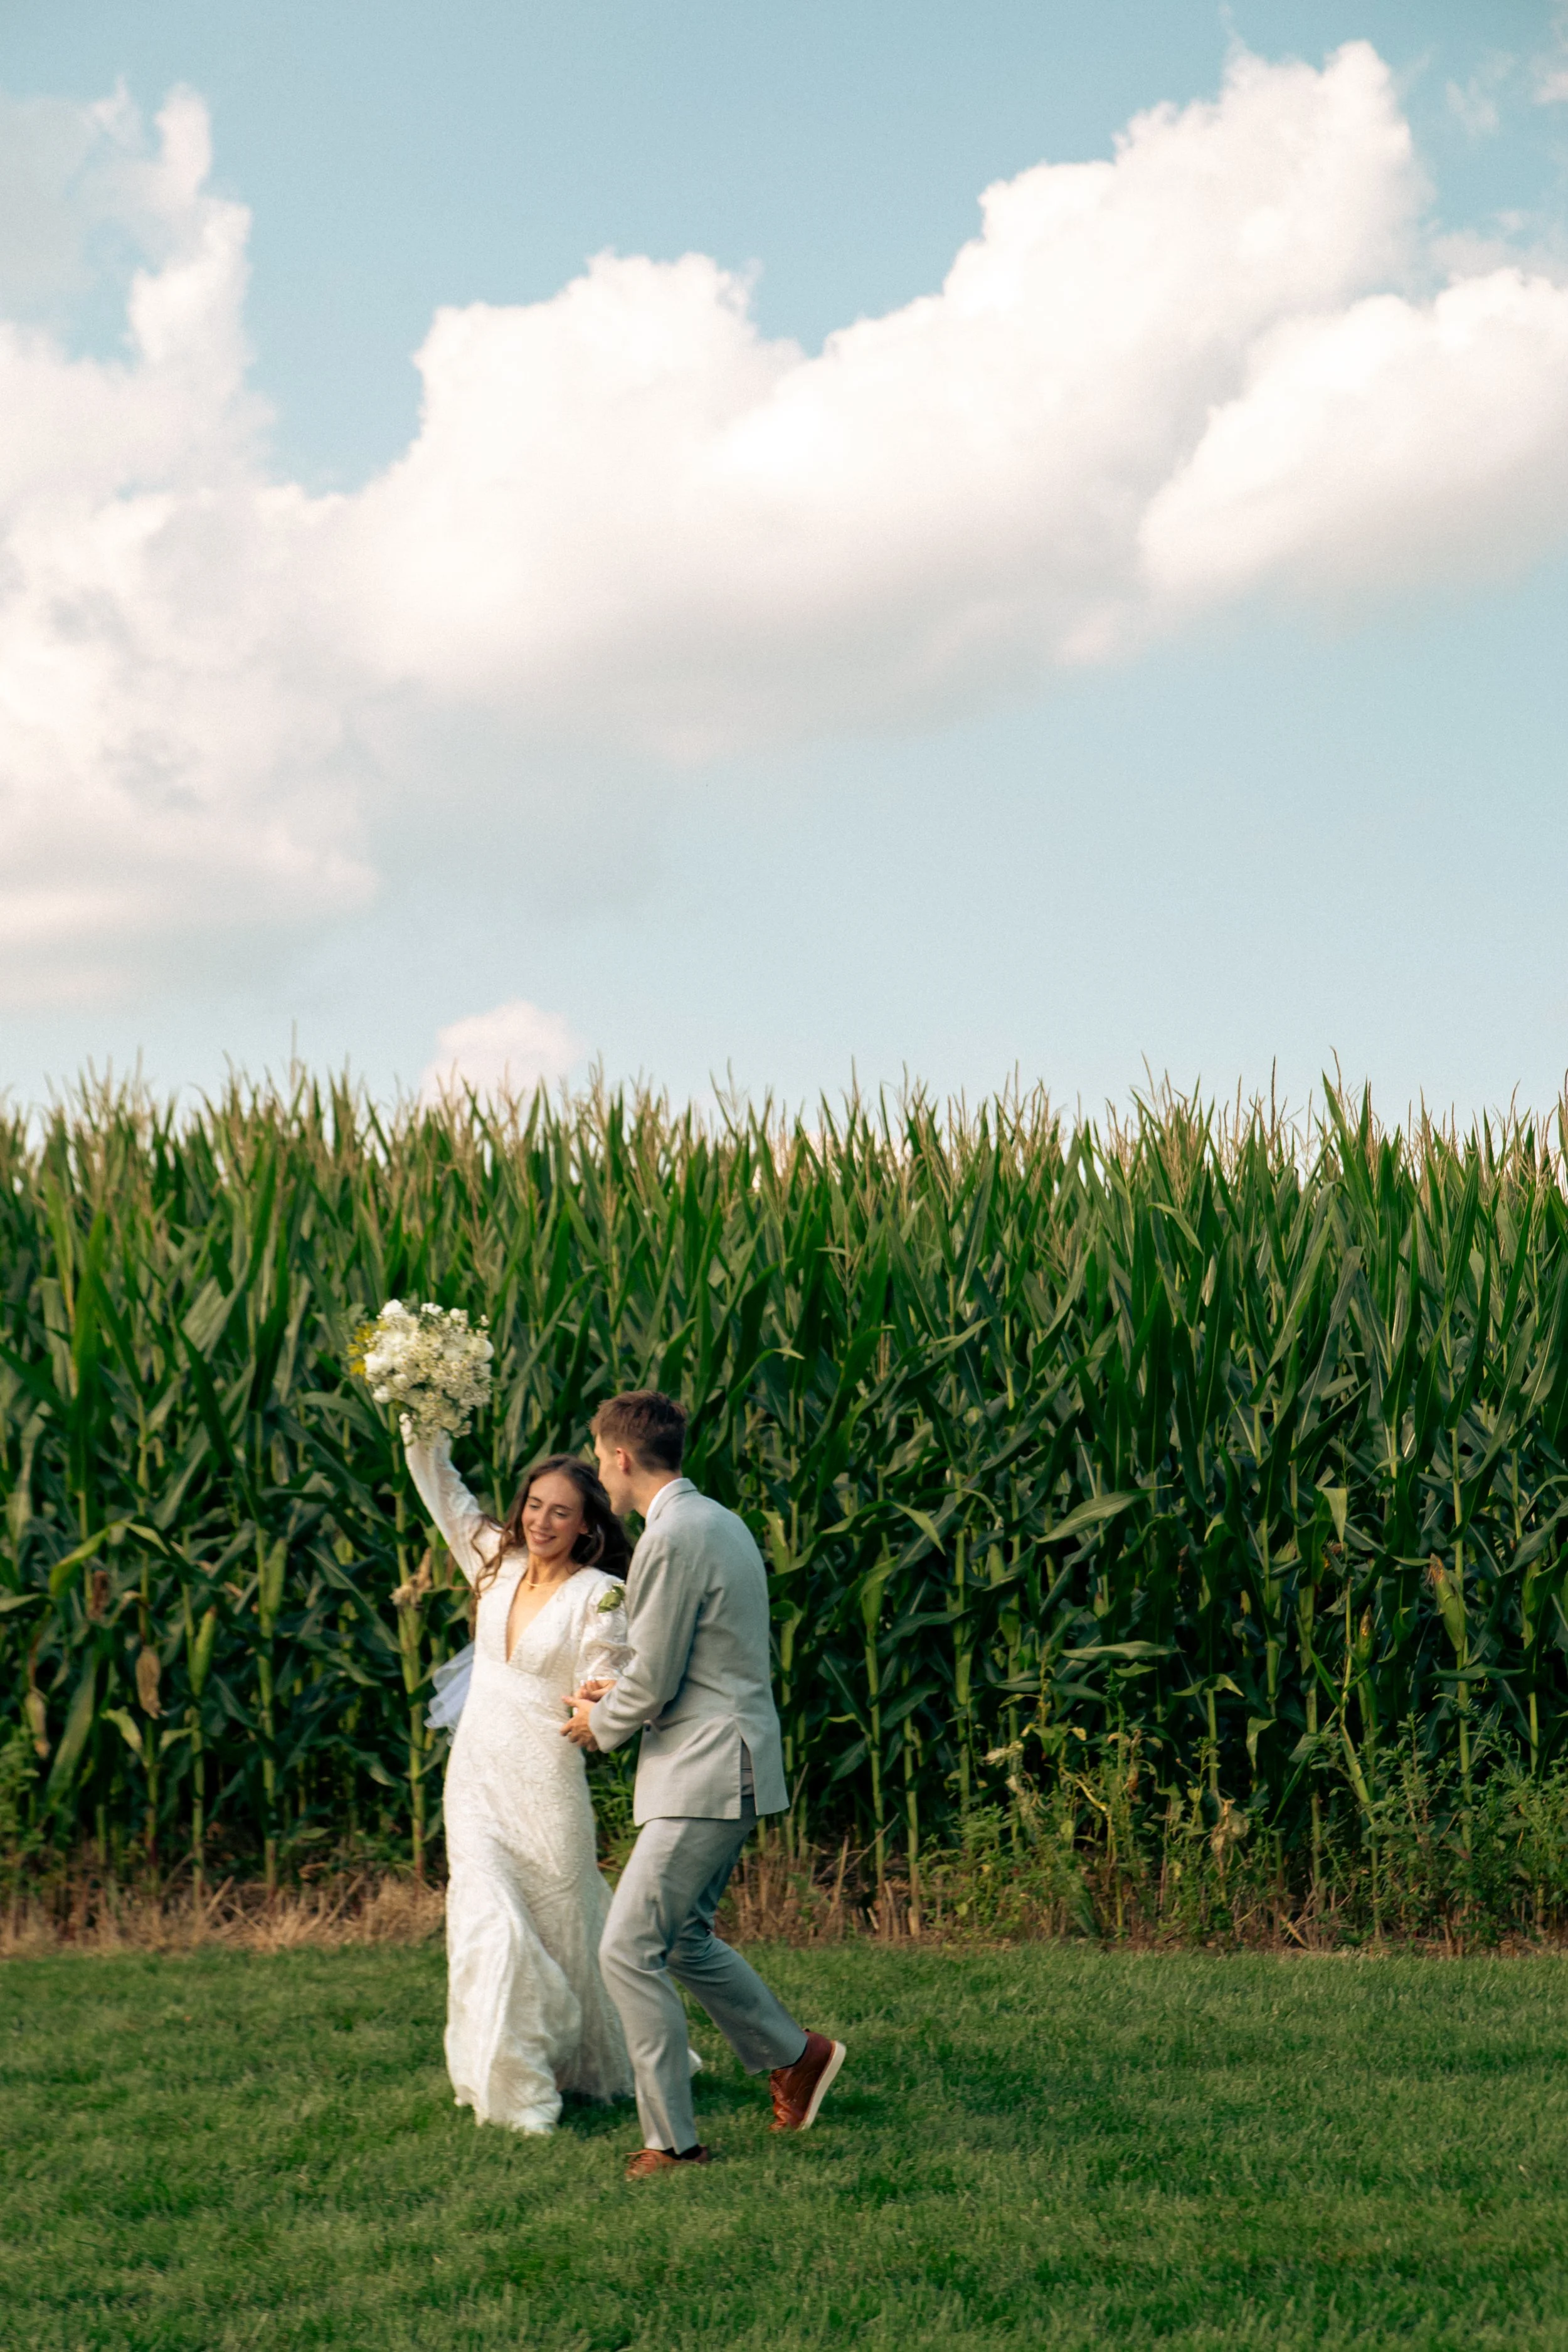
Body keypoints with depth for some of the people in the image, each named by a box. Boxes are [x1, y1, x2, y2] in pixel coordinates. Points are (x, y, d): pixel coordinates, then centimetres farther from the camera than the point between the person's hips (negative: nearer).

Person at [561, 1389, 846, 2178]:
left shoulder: (672, 1539, -19)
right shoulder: (717, 1521, 14)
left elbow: (652, 1682, -17)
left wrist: (601, 1722, 2)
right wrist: (622, 1692, 15)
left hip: (705, 1773, -10)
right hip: (724, 1766, 10)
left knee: (630, 1950, -7)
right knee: (682, 1937, 21)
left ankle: (671, 2140, -2)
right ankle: (796, 2054, 31)